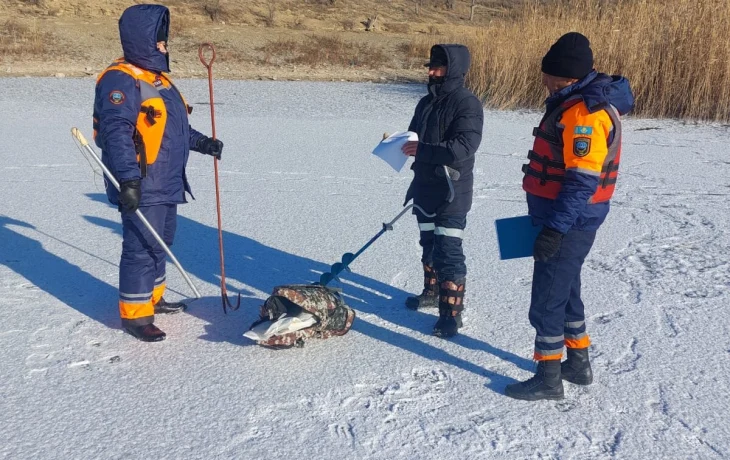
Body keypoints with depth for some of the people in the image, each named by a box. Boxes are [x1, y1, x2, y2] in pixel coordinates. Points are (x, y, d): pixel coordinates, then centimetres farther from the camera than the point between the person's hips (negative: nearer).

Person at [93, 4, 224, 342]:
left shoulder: (157, 77, 17)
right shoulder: (121, 80, -15)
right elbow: (116, 132, -26)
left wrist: (202, 143, 25)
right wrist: (128, 179, -33)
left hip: (167, 184, 10)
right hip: (141, 188, -10)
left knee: (160, 244, 19)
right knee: (141, 248, -5)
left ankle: (152, 298, 34)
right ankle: (134, 315, 6)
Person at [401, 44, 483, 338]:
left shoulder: (467, 104, -14)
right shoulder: (427, 102, 12)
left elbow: (465, 146, -25)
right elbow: (415, 135, 23)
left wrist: (423, 150, -28)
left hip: (452, 192, -8)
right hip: (425, 187, 8)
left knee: (448, 251, -7)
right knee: (429, 244, 20)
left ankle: (452, 311, 0)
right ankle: (432, 292, 38)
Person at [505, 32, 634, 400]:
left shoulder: (585, 112, -21)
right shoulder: (575, 102, 11)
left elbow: (582, 180, -27)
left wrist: (556, 228, -28)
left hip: (569, 221, -10)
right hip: (566, 217, 10)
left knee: (547, 298, -1)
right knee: (565, 288, 20)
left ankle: (548, 378, 12)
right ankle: (578, 362, 34)